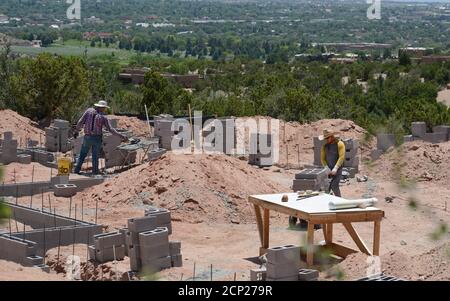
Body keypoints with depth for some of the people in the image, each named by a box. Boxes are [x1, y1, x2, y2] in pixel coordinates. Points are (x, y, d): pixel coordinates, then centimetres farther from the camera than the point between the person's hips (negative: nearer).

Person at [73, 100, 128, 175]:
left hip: (87, 137, 1)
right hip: (97, 138, -1)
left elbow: (80, 122, -4)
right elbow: (110, 129, -8)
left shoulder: (89, 111, -1)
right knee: (95, 156, 12)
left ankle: (77, 170, 11)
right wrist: (121, 136, -5)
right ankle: (95, 171, 17)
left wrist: (76, 131, 10)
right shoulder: (103, 117, -5)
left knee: (83, 154, 13)